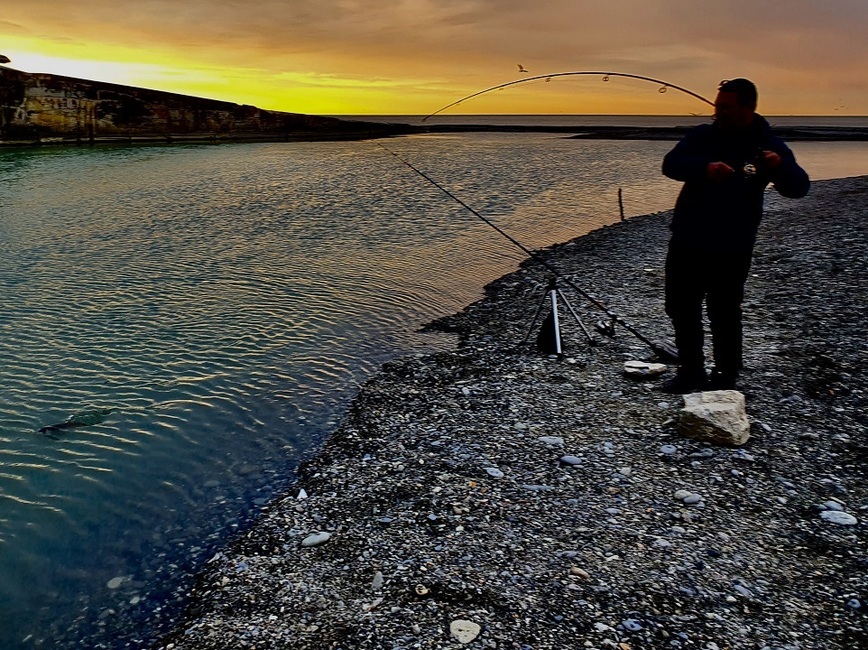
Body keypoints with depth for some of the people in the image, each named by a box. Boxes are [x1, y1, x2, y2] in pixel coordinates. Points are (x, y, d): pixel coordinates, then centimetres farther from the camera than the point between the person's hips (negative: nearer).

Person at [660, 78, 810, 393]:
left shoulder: (768, 145, -3)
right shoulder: (702, 135, 3)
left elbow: (799, 188, -11)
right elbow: (671, 164, -12)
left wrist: (780, 167, -33)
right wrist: (704, 168, -31)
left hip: (731, 249, -4)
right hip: (686, 242, 4)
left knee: (724, 314, 2)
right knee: (680, 308, 11)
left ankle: (725, 378, 19)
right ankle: (690, 372, 26)